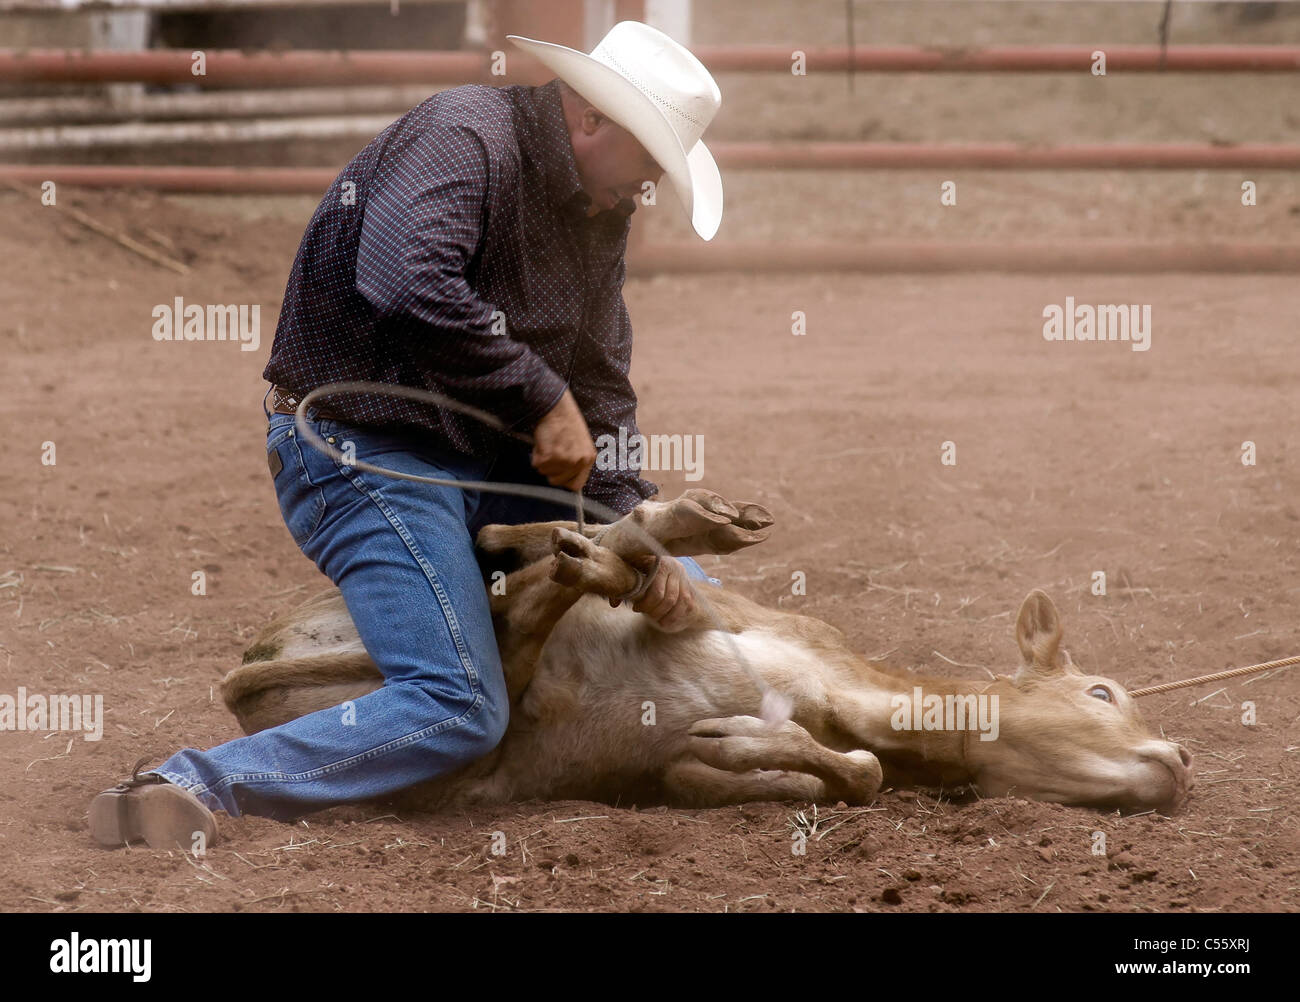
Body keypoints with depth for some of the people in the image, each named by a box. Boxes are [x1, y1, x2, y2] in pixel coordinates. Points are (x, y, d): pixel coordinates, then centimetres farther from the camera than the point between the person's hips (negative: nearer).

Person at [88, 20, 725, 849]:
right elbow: (409, 287, -37)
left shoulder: (603, 210, 11)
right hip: (364, 457, -10)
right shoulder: (466, 135, -18)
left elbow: (601, 392, 13)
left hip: (497, 464, 10)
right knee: (462, 710, -24)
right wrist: (541, 397, -28)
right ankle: (193, 786, -27)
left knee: (683, 593, 18)